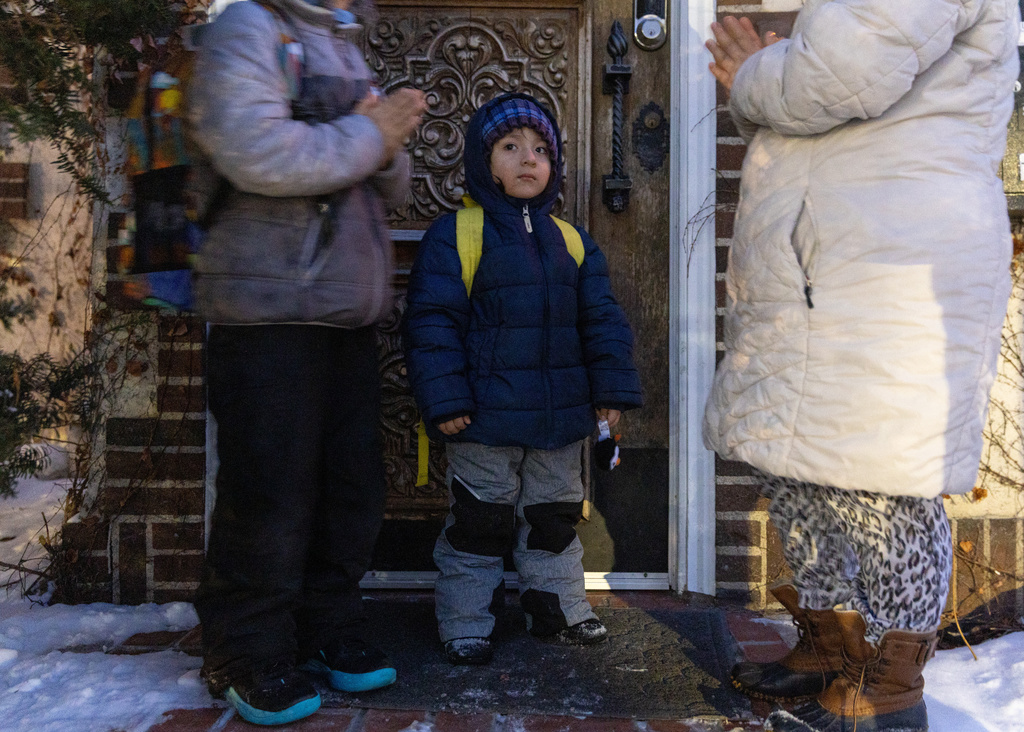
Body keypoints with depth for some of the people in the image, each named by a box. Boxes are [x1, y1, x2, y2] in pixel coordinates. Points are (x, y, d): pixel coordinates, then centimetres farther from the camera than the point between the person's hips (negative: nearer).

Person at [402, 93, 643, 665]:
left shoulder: (572, 241, 8)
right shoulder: (455, 235, -7)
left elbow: (602, 318, 10)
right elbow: (433, 320, -10)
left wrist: (613, 387, 3)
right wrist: (444, 400, -16)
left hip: (561, 415, 5)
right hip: (485, 417, -4)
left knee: (556, 515, 18)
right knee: (480, 519, 7)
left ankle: (561, 608, 35)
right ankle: (466, 622, 23)